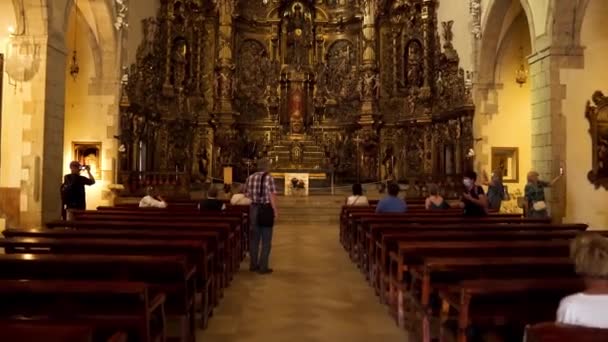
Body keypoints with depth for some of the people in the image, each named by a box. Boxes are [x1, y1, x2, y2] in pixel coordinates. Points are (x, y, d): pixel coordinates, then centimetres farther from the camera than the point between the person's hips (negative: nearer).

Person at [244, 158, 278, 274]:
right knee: (266, 240, 4)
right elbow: (272, 195, -18)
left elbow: (246, 194, 10)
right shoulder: (268, 177, -13)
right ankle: (263, 267, 6)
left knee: (254, 238, 15)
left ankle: (253, 264, 22)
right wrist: (275, 210, -11)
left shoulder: (250, 177, 5)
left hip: (254, 209, 6)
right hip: (266, 209, -6)